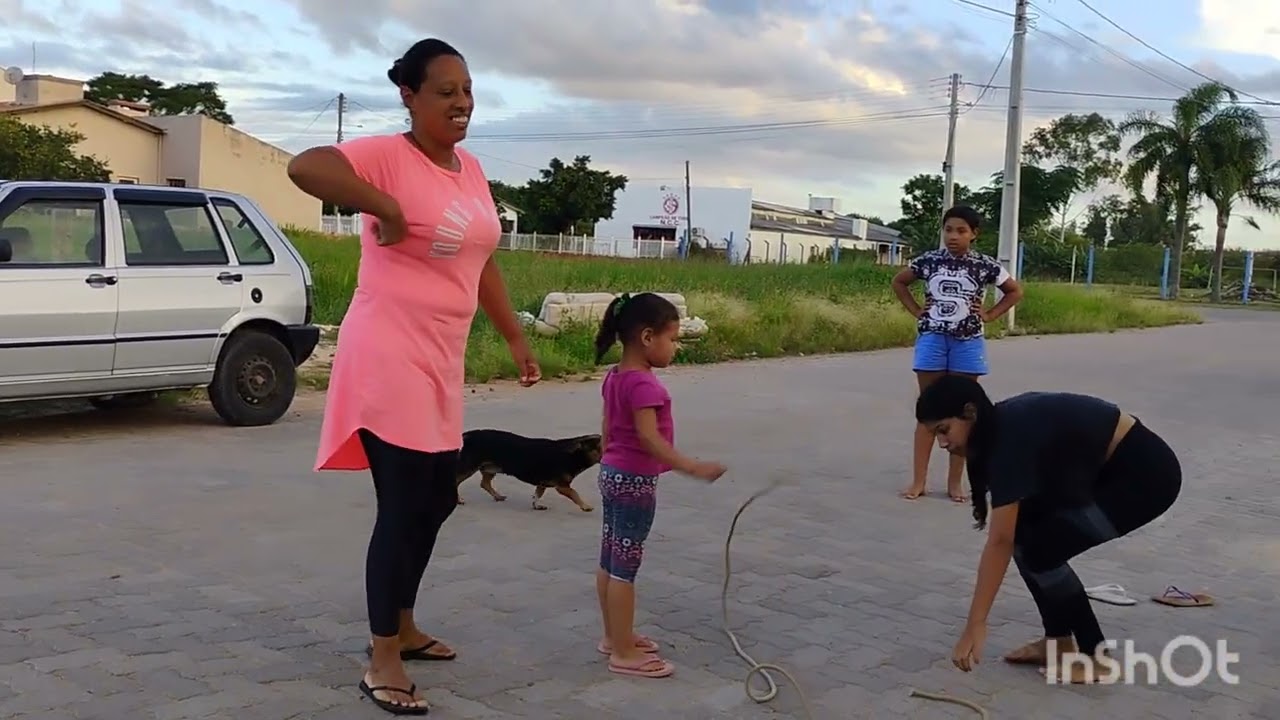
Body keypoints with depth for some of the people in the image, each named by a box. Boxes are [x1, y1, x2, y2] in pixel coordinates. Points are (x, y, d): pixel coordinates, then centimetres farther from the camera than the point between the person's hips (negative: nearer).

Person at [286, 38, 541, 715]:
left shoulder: (470, 169, 12)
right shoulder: (388, 155, -13)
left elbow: (483, 263, 20)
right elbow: (304, 167, -31)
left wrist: (515, 337, 21)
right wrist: (386, 207, -30)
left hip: (441, 362, 9)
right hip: (389, 360, -9)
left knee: (435, 500, 17)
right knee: (402, 507, -5)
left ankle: (403, 627, 36)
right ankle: (382, 662, 8)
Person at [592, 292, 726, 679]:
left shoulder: (615, 377, 7)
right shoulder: (644, 383, -21)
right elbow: (649, 437, -30)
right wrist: (693, 467, -34)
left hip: (612, 474, 10)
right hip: (635, 481, -10)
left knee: (610, 561, 16)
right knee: (625, 566, -3)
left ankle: (614, 636, 29)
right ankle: (624, 653, 4)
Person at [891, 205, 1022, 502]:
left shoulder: (985, 265, -2)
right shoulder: (929, 260, 0)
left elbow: (1015, 291, 9)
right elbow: (899, 282, 14)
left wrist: (989, 316, 0)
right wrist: (916, 311, 5)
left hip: (967, 343, 0)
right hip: (932, 339, 0)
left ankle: (954, 481, 14)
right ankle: (918, 480, 5)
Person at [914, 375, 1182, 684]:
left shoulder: (1013, 437, -25)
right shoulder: (1005, 423, 0)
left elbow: (1000, 542, -29)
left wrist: (975, 628, -29)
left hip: (1145, 473, -9)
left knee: (1040, 546, -13)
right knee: (1023, 529, 3)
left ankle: (1096, 656, 0)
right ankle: (1060, 641, 13)